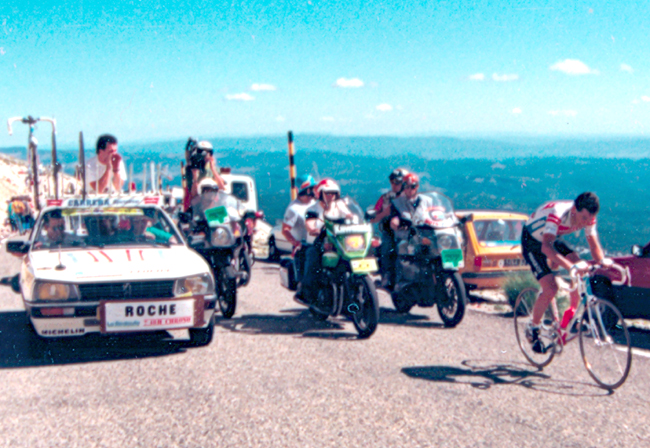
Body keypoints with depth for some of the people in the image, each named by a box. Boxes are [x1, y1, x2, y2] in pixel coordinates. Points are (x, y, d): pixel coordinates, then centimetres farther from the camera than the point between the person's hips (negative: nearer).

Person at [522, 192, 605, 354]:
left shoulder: (587, 217, -18)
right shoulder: (558, 213, -39)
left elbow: (594, 245, -10)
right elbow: (546, 247, -51)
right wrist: (571, 266, -61)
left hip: (552, 239, 6)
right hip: (532, 242, -6)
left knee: (581, 272, -16)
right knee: (551, 289, -19)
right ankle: (533, 329, 3)